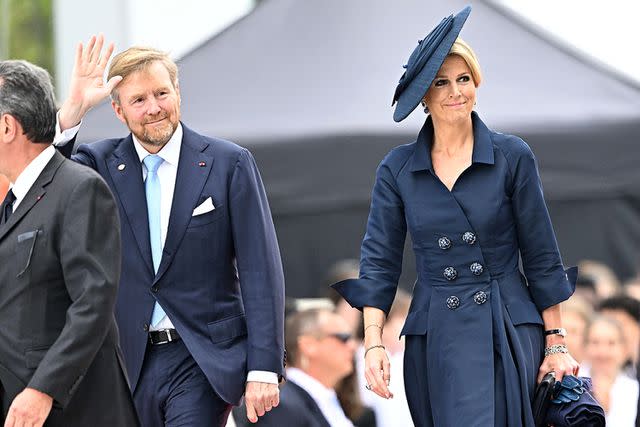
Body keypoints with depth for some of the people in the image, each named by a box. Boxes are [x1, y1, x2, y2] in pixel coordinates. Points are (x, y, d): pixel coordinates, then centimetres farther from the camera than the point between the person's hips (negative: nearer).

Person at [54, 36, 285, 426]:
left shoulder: (229, 163, -1)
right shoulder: (103, 163, 7)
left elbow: (261, 272, -3)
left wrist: (264, 369, -9)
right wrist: (73, 109, -16)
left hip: (204, 362, -3)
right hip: (131, 364, 3)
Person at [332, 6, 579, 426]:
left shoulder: (513, 156, 0)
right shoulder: (397, 169, 5)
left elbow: (541, 257, 3)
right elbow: (379, 262, 4)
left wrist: (555, 343, 1)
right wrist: (374, 342, -8)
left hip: (508, 333, -2)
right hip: (434, 339, 2)